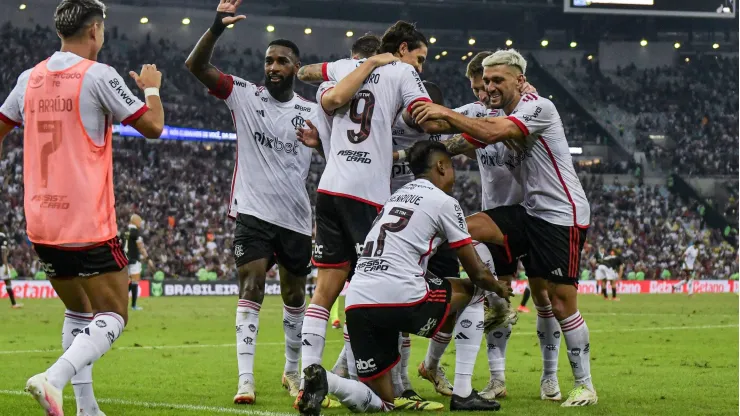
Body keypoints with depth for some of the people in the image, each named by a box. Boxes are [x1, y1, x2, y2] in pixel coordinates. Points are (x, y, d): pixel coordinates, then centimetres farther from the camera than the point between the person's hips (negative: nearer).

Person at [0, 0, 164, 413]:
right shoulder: (98, 75, -9)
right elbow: (153, 127, -4)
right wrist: (152, 88, 15)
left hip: (40, 222, 7)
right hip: (87, 224, -7)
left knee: (79, 312, 20)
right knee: (113, 316, -1)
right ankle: (54, 379, -23)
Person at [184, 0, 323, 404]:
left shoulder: (312, 113, 4)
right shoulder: (244, 95, -1)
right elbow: (196, 65, -11)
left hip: (297, 217, 3)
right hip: (253, 211, -3)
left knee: (295, 295, 14)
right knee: (251, 288, -13)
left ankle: (293, 371, 32)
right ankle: (245, 379, -15)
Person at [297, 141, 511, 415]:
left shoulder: (396, 197, 28)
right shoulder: (444, 202, 7)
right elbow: (477, 273, 10)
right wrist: (500, 289, 32)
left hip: (357, 302, 6)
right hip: (400, 299, -6)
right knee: (469, 289, 22)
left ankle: (323, 381, -16)